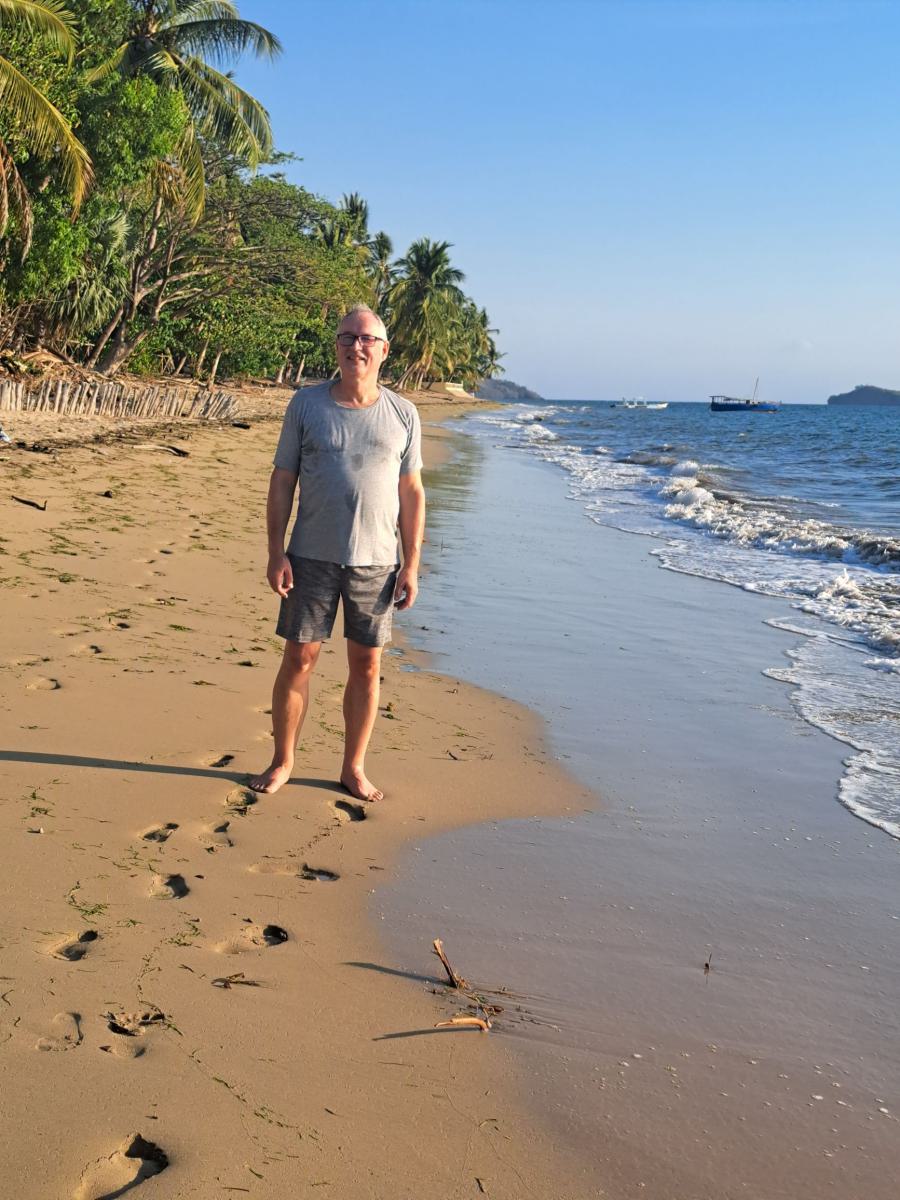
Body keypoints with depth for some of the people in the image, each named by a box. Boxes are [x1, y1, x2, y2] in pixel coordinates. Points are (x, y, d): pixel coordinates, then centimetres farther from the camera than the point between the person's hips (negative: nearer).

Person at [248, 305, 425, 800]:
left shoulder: (402, 414, 4)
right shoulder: (306, 404, 1)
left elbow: (412, 493, 6)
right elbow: (281, 481, 2)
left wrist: (411, 565, 1)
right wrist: (275, 553, -5)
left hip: (376, 562, 1)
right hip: (312, 558, -1)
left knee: (366, 666, 7)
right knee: (298, 659, 4)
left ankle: (354, 768, 21)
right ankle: (282, 762, 20)